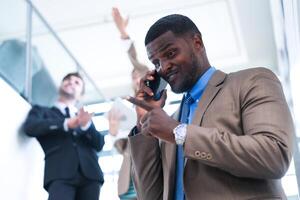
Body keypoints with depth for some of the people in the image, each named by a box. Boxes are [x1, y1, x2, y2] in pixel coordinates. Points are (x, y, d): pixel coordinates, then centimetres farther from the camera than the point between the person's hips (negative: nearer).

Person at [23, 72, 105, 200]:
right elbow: (30, 127, 1)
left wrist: (86, 125, -6)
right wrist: (66, 124, -10)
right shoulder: (41, 111, 23)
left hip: (90, 174, 3)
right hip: (60, 173, -3)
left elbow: (99, 144, 15)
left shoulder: (85, 117, 31)